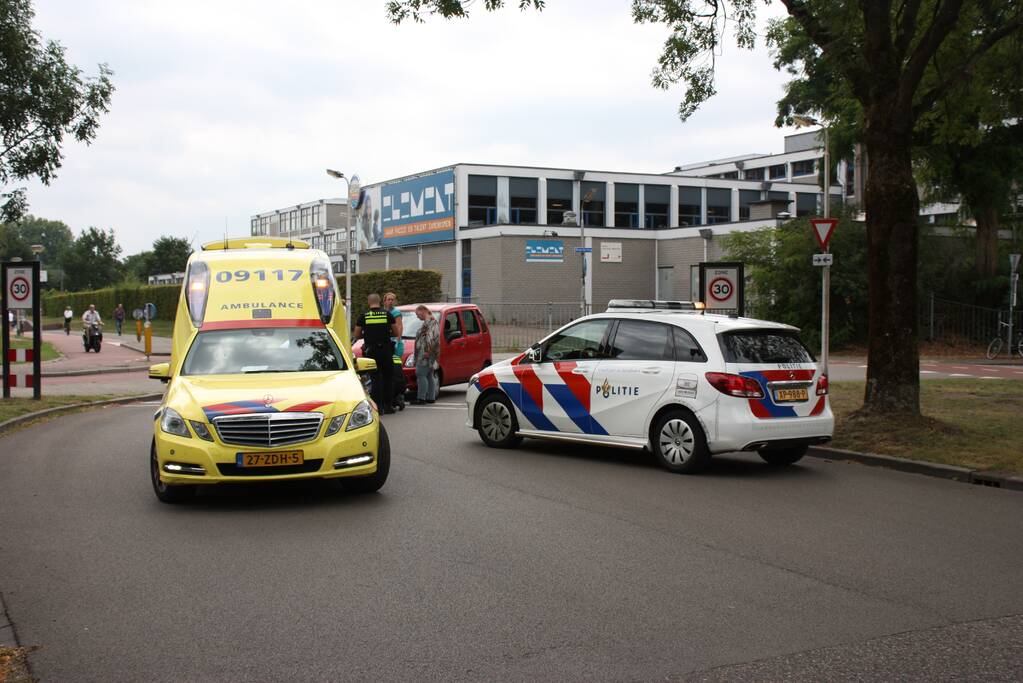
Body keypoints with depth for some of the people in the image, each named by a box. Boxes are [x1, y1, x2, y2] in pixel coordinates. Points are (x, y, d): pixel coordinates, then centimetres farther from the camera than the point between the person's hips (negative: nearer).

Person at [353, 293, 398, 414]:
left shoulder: (363, 316, -1)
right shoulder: (388, 314, 0)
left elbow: (356, 335, 3)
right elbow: (396, 332, 7)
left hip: (370, 351, 0)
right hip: (386, 350, 1)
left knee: (376, 378, 4)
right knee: (388, 378, 11)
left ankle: (378, 406, -2)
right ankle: (387, 405, 12)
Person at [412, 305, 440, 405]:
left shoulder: (428, 322, -13)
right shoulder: (433, 321, 20)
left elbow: (431, 337, -24)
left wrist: (428, 351, -24)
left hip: (425, 353, -11)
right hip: (429, 355, 11)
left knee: (421, 375, -11)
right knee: (430, 376, 13)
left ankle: (421, 398, -13)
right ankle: (431, 397, 16)